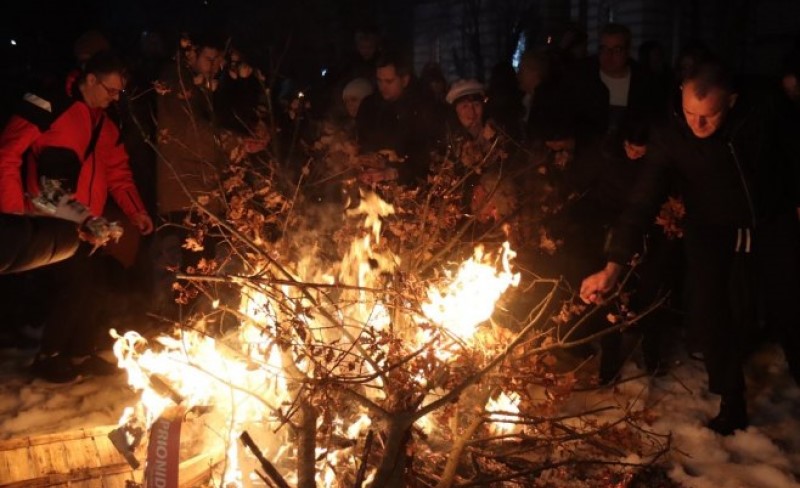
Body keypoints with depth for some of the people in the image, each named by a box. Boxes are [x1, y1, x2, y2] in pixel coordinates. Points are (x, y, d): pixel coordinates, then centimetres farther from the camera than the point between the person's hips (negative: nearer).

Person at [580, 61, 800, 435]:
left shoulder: (757, 120, -15)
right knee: (708, 316, -11)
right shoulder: (669, 138, -19)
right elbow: (642, 202, -25)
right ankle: (731, 406, 8)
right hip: (712, 237, -1)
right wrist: (613, 266, -33)